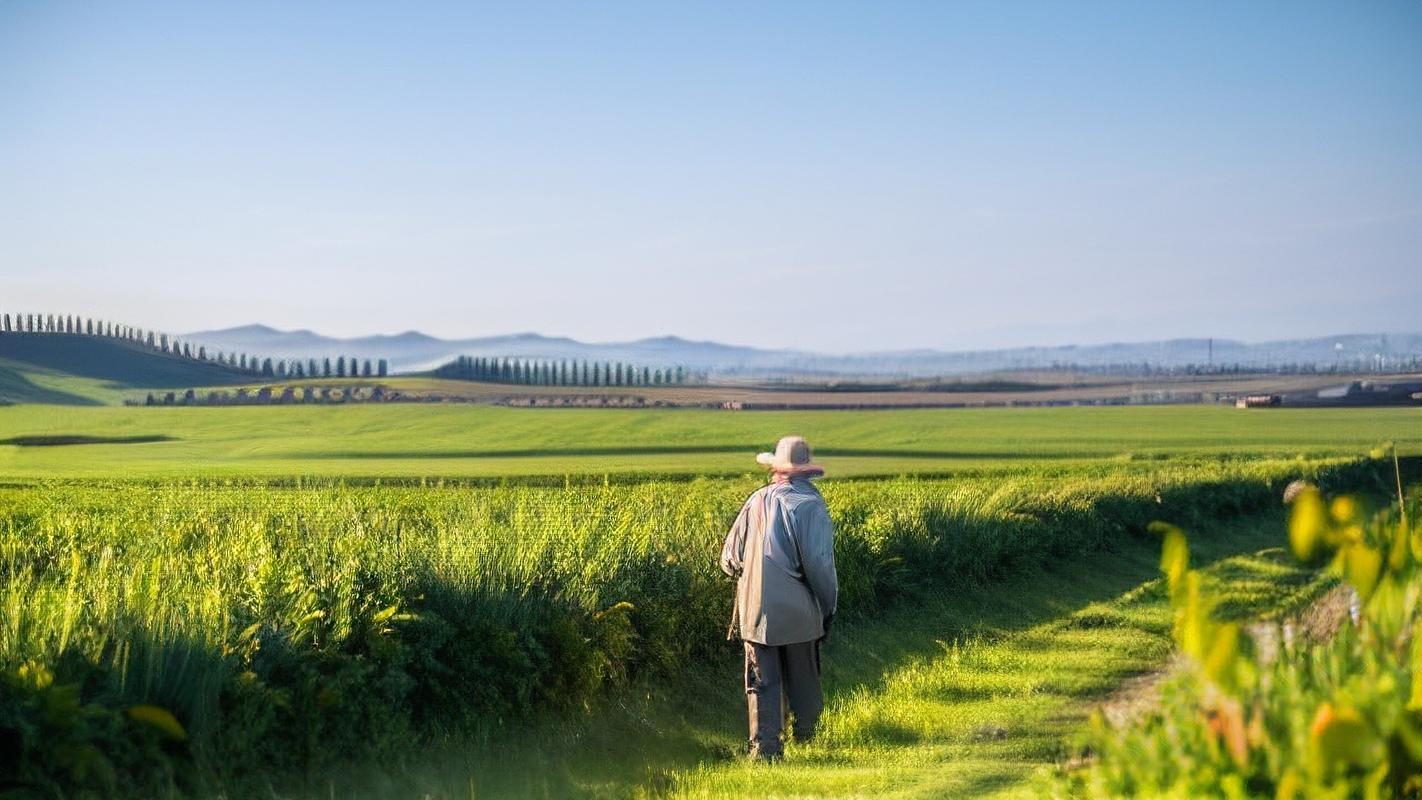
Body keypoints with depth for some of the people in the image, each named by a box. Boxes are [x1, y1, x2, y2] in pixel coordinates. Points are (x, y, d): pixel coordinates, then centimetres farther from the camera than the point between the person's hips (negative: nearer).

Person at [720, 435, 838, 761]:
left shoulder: (756, 501, 1)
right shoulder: (810, 505, -11)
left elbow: (729, 560, 7)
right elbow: (819, 563, -17)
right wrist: (829, 605, -3)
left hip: (755, 609, 2)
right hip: (798, 612, -2)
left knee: (762, 682, 5)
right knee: (802, 676, 18)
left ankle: (765, 745, -3)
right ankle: (805, 734, 35)